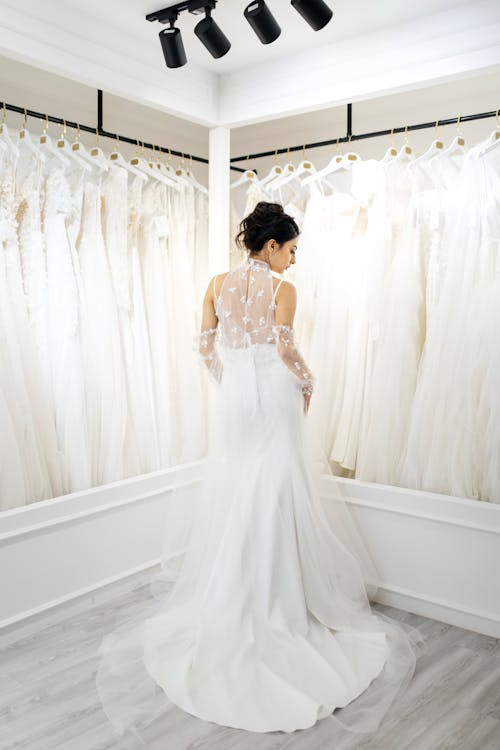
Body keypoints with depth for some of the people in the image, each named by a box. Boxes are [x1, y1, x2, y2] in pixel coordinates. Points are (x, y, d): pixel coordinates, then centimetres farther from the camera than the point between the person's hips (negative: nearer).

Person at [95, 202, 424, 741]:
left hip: (231, 397, 5)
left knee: (229, 492, 14)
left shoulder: (219, 284, 5)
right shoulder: (282, 289, -9)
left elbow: (205, 344, 6)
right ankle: (276, 602, 13)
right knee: (275, 493, 3)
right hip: (273, 396, -5)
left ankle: (227, 600, 25)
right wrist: (307, 385, 1)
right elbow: (286, 350, -16)